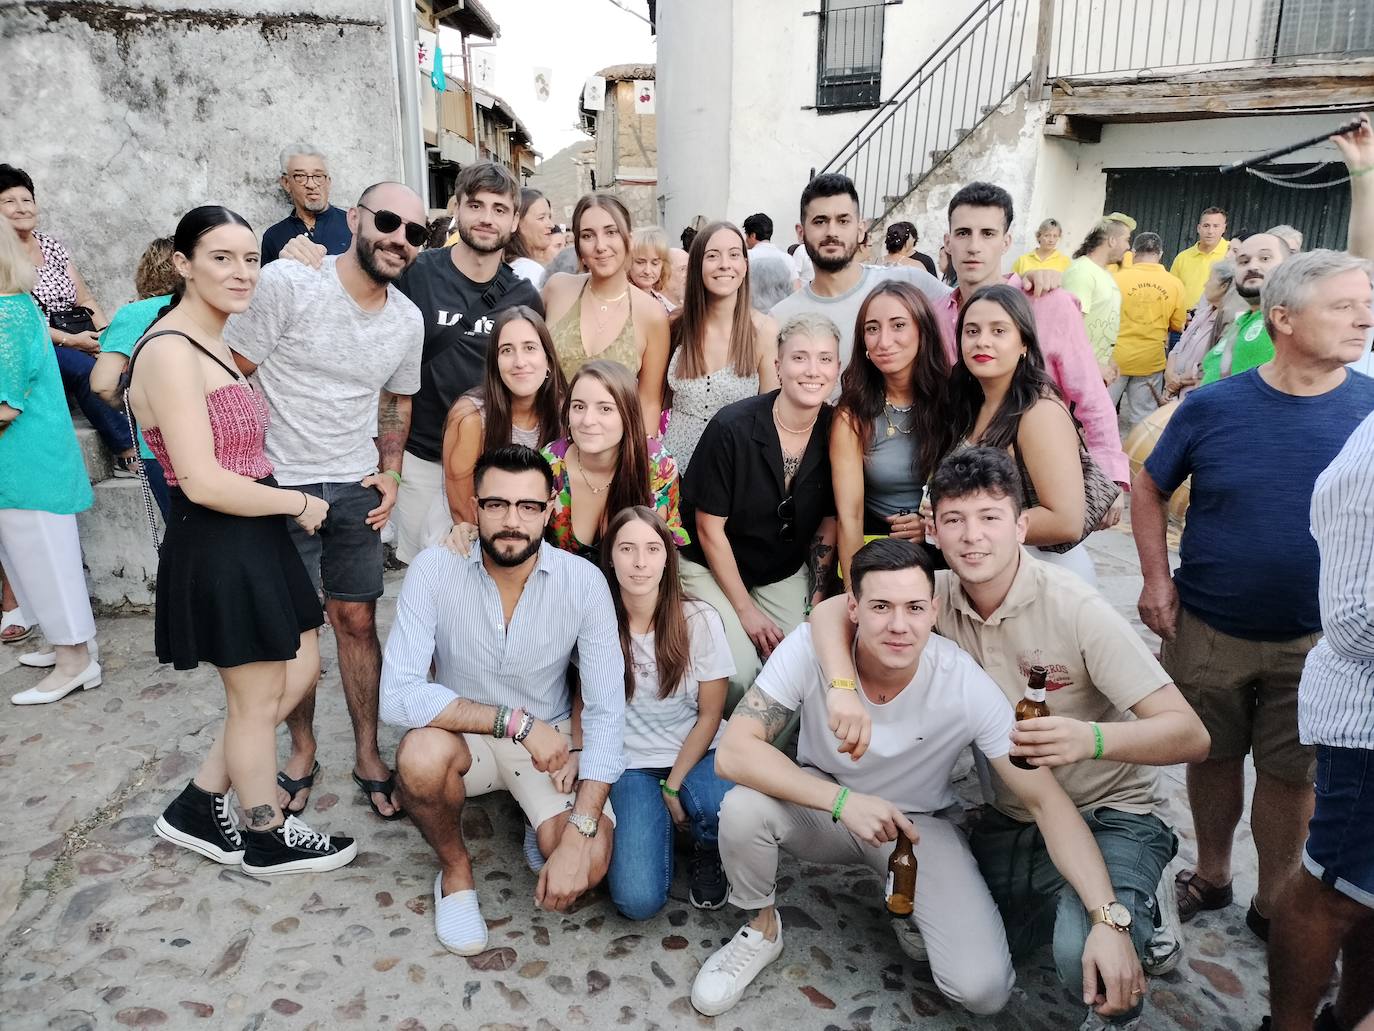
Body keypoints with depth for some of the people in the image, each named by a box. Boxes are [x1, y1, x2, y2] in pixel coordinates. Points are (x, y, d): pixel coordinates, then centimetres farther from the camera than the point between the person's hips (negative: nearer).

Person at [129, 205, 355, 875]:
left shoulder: (213, 344, 13)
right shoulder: (171, 350, -18)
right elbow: (203, 482, -23)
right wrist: (298, 503, -13)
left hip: (254, 538, 10)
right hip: (217, 548, -9)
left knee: (301, 670, 18)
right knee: (258, 697, 7)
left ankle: (198, 808, 32)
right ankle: (268, 839, 30)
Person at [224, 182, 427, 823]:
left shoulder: (407, 321, 3)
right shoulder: (286, 283, -13)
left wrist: (390, 472, 5)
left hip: (356, 488, 3)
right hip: (279, 484, -3)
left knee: (357, 622, 9)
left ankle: (367, 754, 24)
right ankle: (301, 752, 28)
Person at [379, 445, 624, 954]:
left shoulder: (584, 581, -18)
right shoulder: (434, 569, -19)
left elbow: (607, 712, -18)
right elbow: (398, 696, -25)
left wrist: (577, 839, -26)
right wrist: (517, 721, -30)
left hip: (552, 740, 0)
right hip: (465, 736, 1)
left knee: (589, 866, -24)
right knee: (422, 754, -34)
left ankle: (548, 826, 15)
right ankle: (455, 870, 0)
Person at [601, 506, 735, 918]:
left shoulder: (699, 620, -12)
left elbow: (710, 714, -5)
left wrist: (674, 786, -9)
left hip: (695, 753, 0)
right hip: (631, 763, 0)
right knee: (638, 900, -20)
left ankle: (706, 850, 4)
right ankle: (662, 822, 14)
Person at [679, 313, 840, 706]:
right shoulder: (732, 427, -23)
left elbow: (828, 522, 2)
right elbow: (710, 528, -16)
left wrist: (816, 606, -4)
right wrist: (746, 610, -13)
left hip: (786, 573, 4)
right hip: (711, 567, -4)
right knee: (739, 671, -21)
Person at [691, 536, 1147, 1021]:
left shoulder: (966, 685, -25)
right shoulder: (809, 647, -27)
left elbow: (1045, 799, -21)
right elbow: (733, 752, -31)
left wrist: (1107, 917, -32)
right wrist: (844, 800, -39)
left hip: (920, 821, 0)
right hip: (825, 804, 1)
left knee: (983, 989, -19)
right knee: (744, 807, -31)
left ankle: (910, 905, 16)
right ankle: (762, 928, 2)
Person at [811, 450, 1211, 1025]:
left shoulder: (1077, 611, -22)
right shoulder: (940, 597, -9)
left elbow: (1190, 734, -24)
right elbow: (831, 612, -13)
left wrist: (1092, 738, -44)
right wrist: (844, 689, -33)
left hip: (1109, 815, -5)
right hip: (1011, 820, 5)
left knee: (1084, 955, -31)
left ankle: (1137, 918, 6)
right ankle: (1074, 909, 22)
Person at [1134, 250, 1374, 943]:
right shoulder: (1213, 406, -9)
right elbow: (1149, 489, 3)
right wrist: (1156, 580, -5)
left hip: (1317, 639, 0)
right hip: (1209, 629, 0)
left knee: (1290, 773, 12)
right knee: (1214, 756, 16)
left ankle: (1274, 901, 35)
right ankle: (1210, 875, 40)